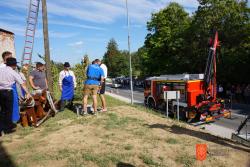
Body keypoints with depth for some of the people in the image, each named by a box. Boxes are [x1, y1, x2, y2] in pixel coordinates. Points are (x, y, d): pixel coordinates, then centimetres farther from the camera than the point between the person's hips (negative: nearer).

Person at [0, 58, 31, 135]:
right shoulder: (14, 73, -3)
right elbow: (22, 84, -4)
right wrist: (28, 93, -3)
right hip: (8, 92, -4)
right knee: (9, 110, 8)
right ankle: (7, 128, 17)